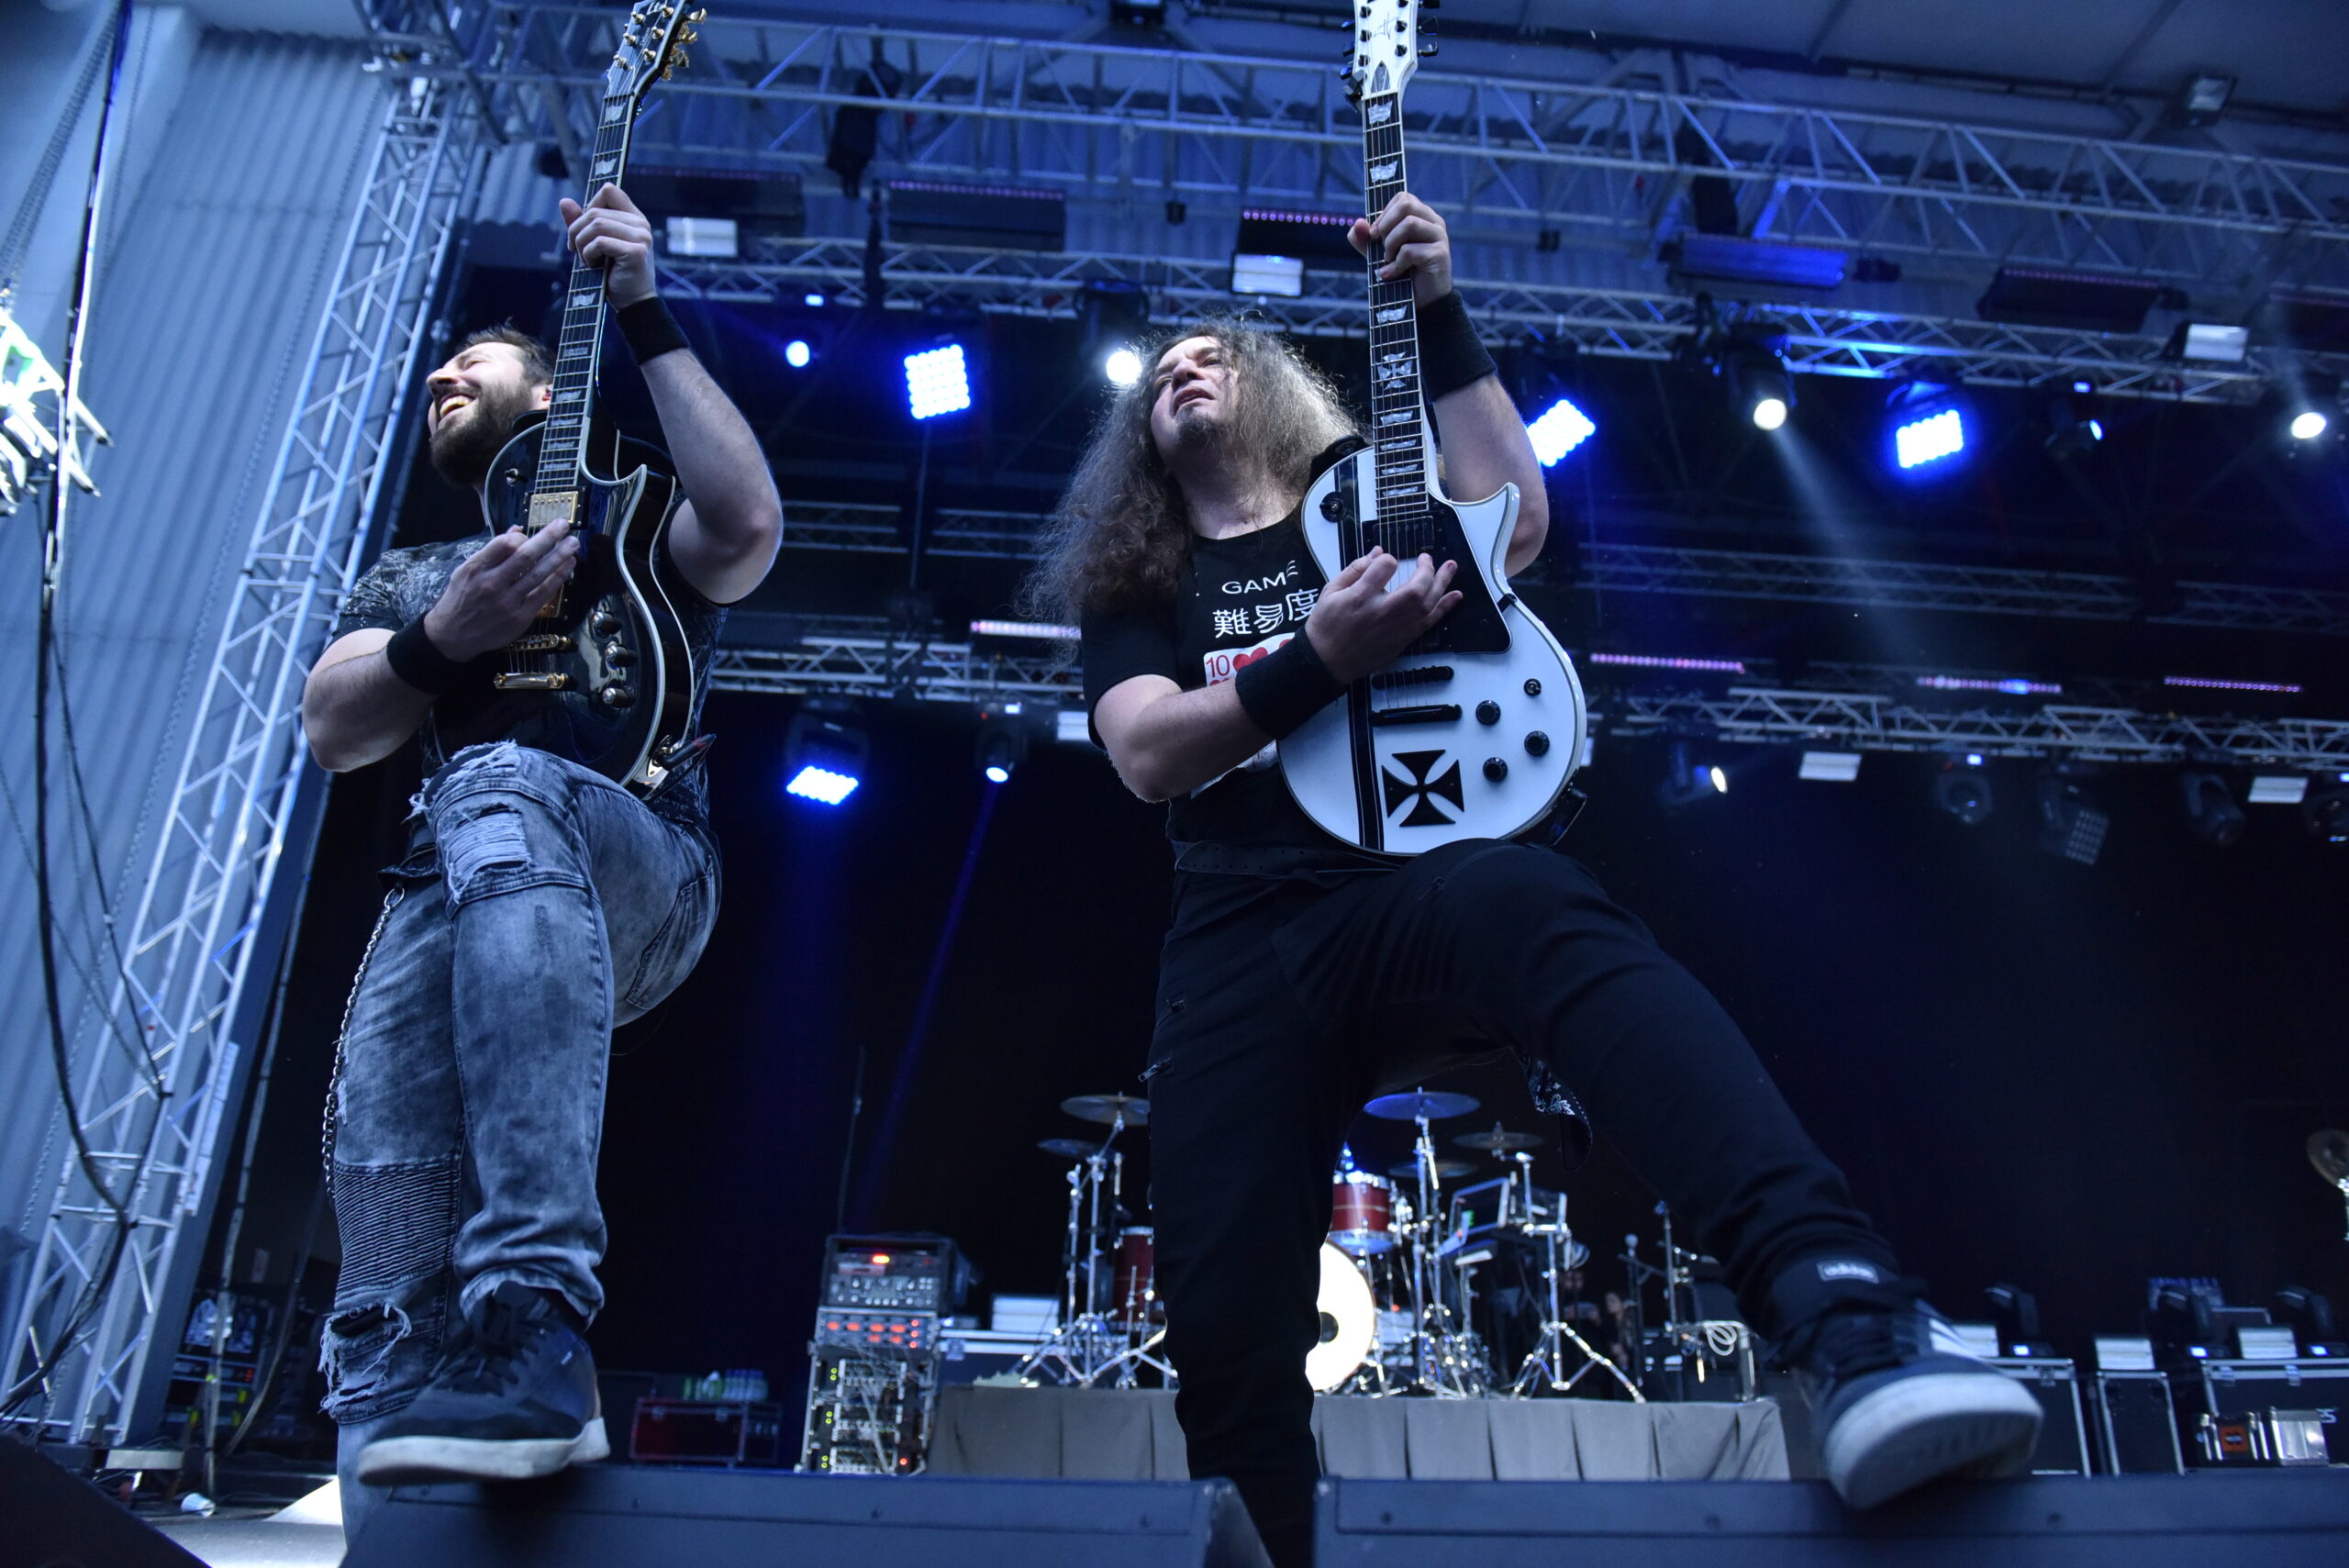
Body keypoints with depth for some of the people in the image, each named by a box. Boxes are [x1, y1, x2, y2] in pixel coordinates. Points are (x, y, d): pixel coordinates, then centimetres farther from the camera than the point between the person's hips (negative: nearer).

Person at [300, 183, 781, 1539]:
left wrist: (644, 315, -1)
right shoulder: (406, 573, 34)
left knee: (493, 791, -39)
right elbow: (332, 733, 16)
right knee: (388, 1160, -26)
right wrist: (443, 641, -5)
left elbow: (751, 524, -4)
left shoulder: (630, 523, 22)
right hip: (446, 888, 4)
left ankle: (534, 1328, -46)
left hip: (640, 872, -3)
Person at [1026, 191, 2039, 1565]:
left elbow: (1517, 519, 2)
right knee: (1226, 1325, -10)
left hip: (1419, 881, -2)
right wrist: (1320, 662, -12)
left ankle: (1844, 1305, -55)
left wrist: (1439, 318, -1)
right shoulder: (1136, 592, 24)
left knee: (1548, 912, -39)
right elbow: (1148, 754, 3)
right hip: (1240, 944, 2)